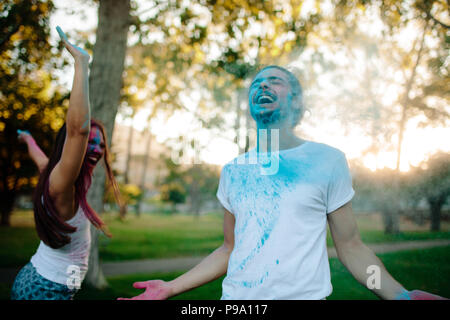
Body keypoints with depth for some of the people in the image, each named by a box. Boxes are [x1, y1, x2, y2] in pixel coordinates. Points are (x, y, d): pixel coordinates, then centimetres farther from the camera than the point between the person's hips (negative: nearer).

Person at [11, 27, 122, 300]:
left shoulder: (53, 174, 0)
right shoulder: (60, 184, -25)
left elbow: (41, 158, 25)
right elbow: (78, 127, -42)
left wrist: (28, 139, 46)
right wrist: (81, 63, -40)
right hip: (48, 289, -9)